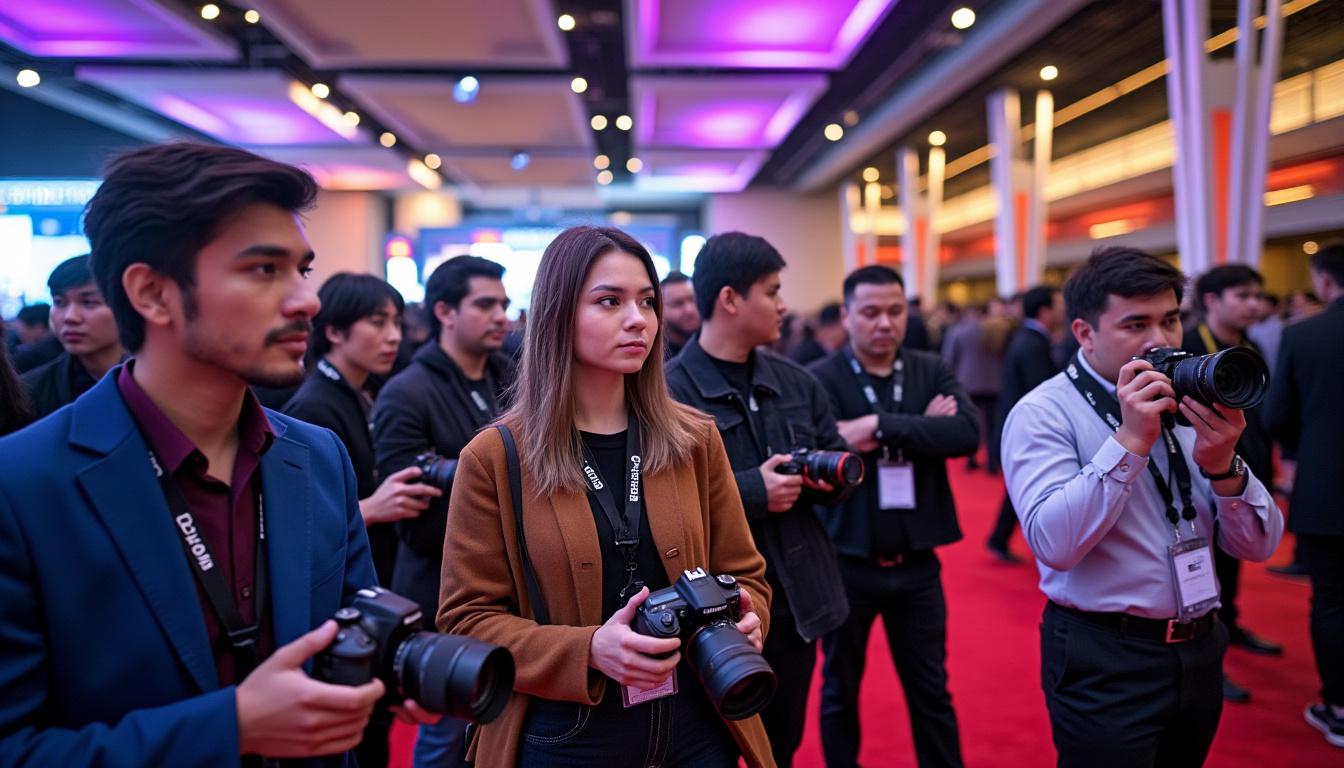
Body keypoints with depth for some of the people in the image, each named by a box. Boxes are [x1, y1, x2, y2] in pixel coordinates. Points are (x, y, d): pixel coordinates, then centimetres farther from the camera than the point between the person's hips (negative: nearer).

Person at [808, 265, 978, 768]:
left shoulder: (932, 372, 0)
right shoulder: (820, 380, -11)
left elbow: (967, 433, -17)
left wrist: (882, 425, -27)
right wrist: (922, 429, -19)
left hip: (917, 564, 3)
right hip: (847, 564, -2)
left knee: (931, 691, 17)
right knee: (839, 690, 17)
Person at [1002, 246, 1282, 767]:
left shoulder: (1186, 403, 4)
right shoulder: (1043, 413, -13)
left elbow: (1258, 546, 1)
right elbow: (1053, 544, -26)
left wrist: (1223, 465, -17)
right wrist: (1130, 440, -27)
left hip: (1200, 651, 6)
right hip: (1105, 660, -6)